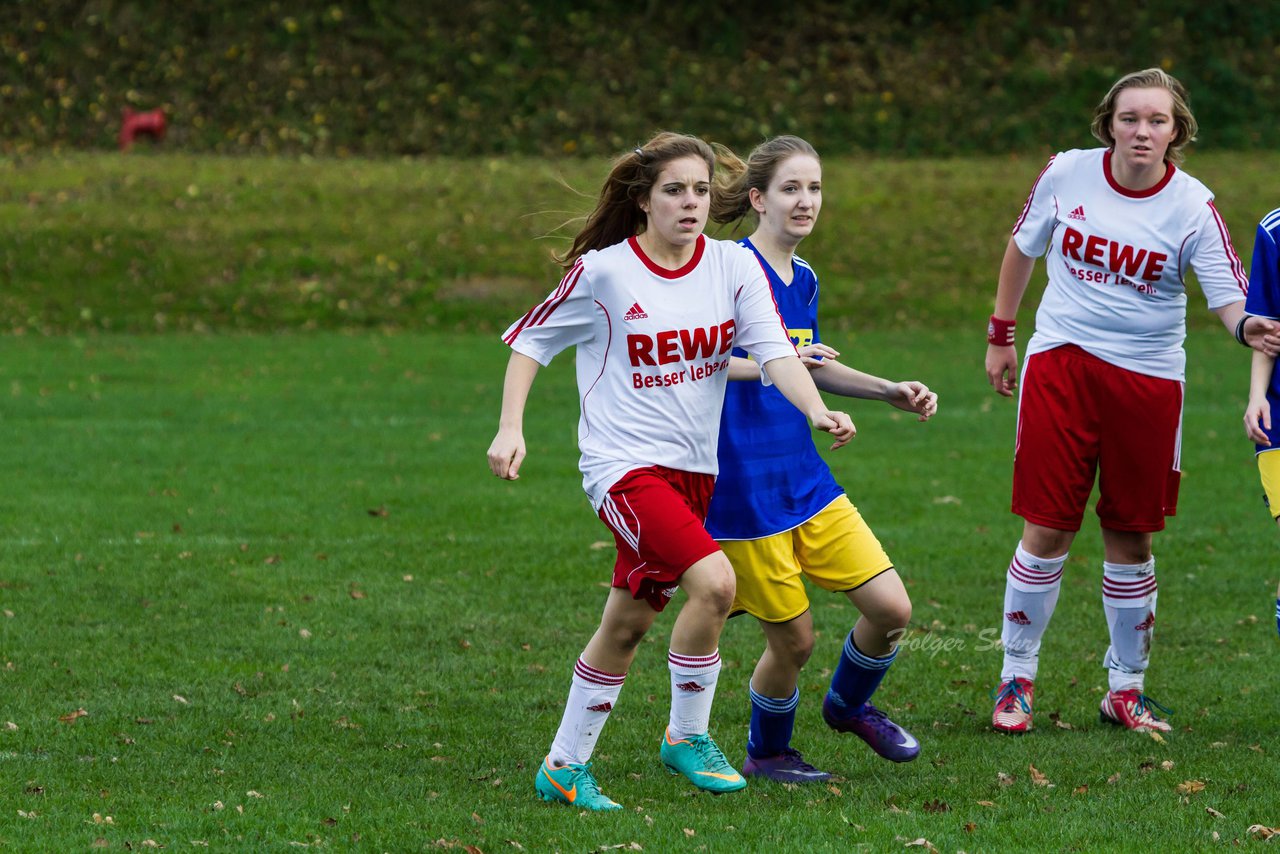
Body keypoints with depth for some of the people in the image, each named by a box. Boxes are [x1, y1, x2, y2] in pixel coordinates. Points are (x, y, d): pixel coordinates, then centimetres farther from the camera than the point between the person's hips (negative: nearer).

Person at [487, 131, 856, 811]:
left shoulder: (733, 266, 1)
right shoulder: (602, 271, -8)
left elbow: (775, 352, -9)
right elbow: (532, 340, 4)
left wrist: (817, 411, -27)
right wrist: (510, 429, -6)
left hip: (693, 468, 5)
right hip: (623, 464, -5)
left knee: (626, 625, 12)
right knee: (713, 581, -25)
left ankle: (565, 767, 27)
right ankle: (686, 737, -7)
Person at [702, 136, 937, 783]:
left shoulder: (802, 279, 10)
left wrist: (890, 391, 20)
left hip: (804, 478, 7)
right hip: (743, 488, -7)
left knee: (891, 608, 2)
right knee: (793, 638, 0)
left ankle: (848, 705, 31)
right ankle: (767, 752, 27)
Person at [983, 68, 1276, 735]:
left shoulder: (1191, 206, -9)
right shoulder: (1067, 174, -5)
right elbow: (1023, 247, 12)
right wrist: (1000, 335, 17)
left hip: (1147, 376, 0)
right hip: (1060, 363, 0)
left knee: (1130, 537, 6)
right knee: (1047, 530, -3)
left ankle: (1126, 688, 21)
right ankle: (1016, 678, 12)